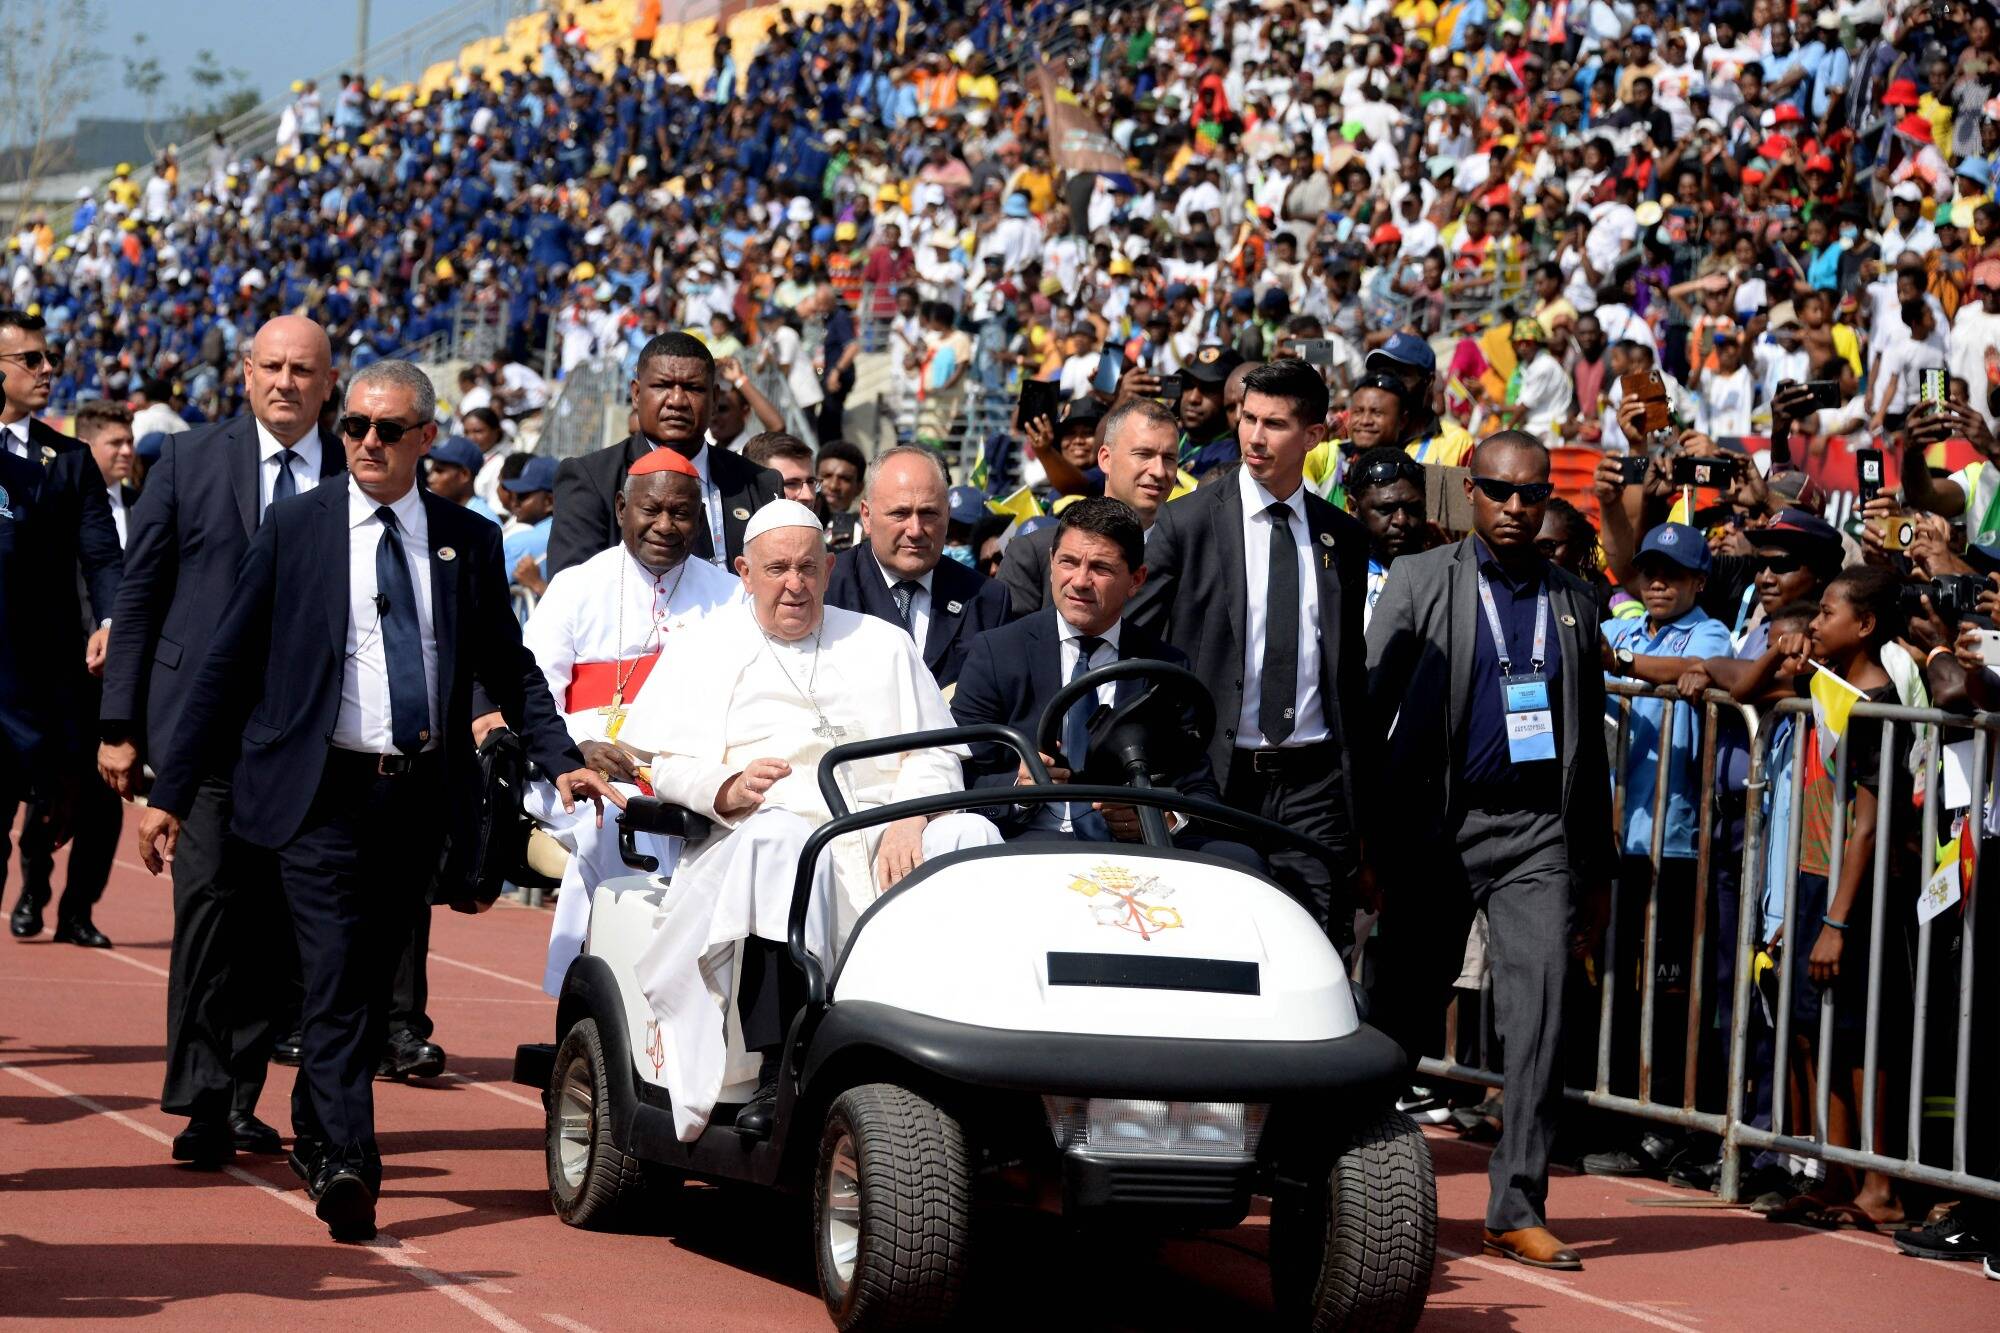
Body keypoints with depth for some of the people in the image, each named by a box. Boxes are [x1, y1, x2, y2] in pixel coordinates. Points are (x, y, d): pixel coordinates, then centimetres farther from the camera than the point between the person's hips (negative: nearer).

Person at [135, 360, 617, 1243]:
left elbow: (510, 666, 14)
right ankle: (348, 1166, -21)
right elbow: (228, 664, 4)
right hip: (324, 797, -3)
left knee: (372, 981, 11)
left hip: (422, 797, 3)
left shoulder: (470, 541, 8)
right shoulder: (296, 528, 2)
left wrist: (560, 760, -2)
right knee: (336, 982, -13)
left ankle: (315, 1137, 30)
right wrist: (172, 792, 2)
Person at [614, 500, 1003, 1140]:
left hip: (885, 835, 2)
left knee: (971, 836, -29)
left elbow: (935, 754, 11)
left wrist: (909, 823, -11)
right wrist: (731, 788, -15)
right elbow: (672, 763, 7)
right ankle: (776, 1076, -40)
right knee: (776, 841, -39)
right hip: (771, 825, -2)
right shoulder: (706, 649, 19)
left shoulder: (883, 644, 23)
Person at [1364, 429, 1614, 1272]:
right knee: (1404, 1013, 6)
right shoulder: (1421, 581, 3)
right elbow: (1367, 702, 0)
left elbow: (1588, 732, 17)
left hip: (1538, 831, 2)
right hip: (1437, 829, -2)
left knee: (1539, 1015, -8)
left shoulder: (1573, 599, 12)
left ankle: (1517, 1209, -6)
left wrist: (1596, 847, 13)